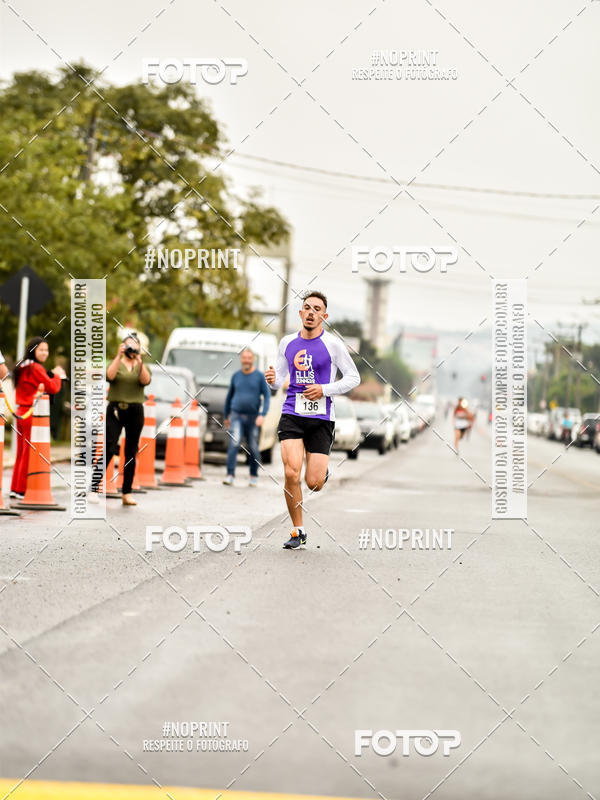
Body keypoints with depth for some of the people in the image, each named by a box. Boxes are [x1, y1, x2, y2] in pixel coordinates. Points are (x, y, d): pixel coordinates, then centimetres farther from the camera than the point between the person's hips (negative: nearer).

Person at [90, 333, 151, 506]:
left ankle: (126, 493, 8)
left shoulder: (142, 367, 12)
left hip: (135, 411, 2)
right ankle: (94, 488, -11)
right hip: (115, 409, -2)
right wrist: (119, 356, -19)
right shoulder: (116, 363, 8)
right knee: (108, 449, -12)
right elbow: (109, 376, -14)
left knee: (131, 452, 4)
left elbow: (146, 380, -10)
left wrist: (139, 361, -20)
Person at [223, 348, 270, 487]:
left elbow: (267, 396, -2)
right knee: (234, 443, -16)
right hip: (236, 416, 1)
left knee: (253, 448, 5)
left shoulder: (259, 376, 1)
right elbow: (229, 396, 18)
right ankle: (230, 476, -20)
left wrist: (262, 415, -15)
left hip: (253, 418, -1)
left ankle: (254, 476, 22)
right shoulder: (236, 376, 8)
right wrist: (226, 416, 21)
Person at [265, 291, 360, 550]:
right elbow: (279, 378, 17)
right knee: (291, 473, -15)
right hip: (292, 414, 2)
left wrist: (324, 390, -12)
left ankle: (323, 470, 34)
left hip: (321, 418, -2)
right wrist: (273, 379, -8)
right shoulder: (287, 343, 8)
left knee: (313, 484, -6)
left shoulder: (332, 344, -3)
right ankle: (298, 531, 1)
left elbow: (353, 378, 1)